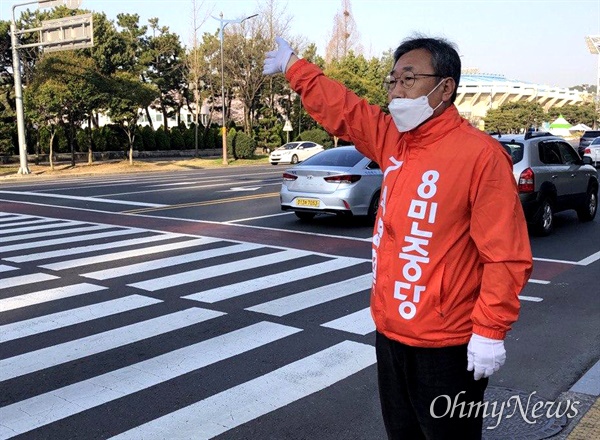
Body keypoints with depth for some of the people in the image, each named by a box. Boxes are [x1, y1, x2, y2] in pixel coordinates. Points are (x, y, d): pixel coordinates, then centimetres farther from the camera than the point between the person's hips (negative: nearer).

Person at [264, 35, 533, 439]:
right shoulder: (393, 139, 4)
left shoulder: (481, 154, -15)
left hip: (446, 346, -7)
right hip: (390, 334, 7)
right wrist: (292, 66, 25)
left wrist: (490, 331, -18)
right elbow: (340, 108, 18)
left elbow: (506, 256, -17)